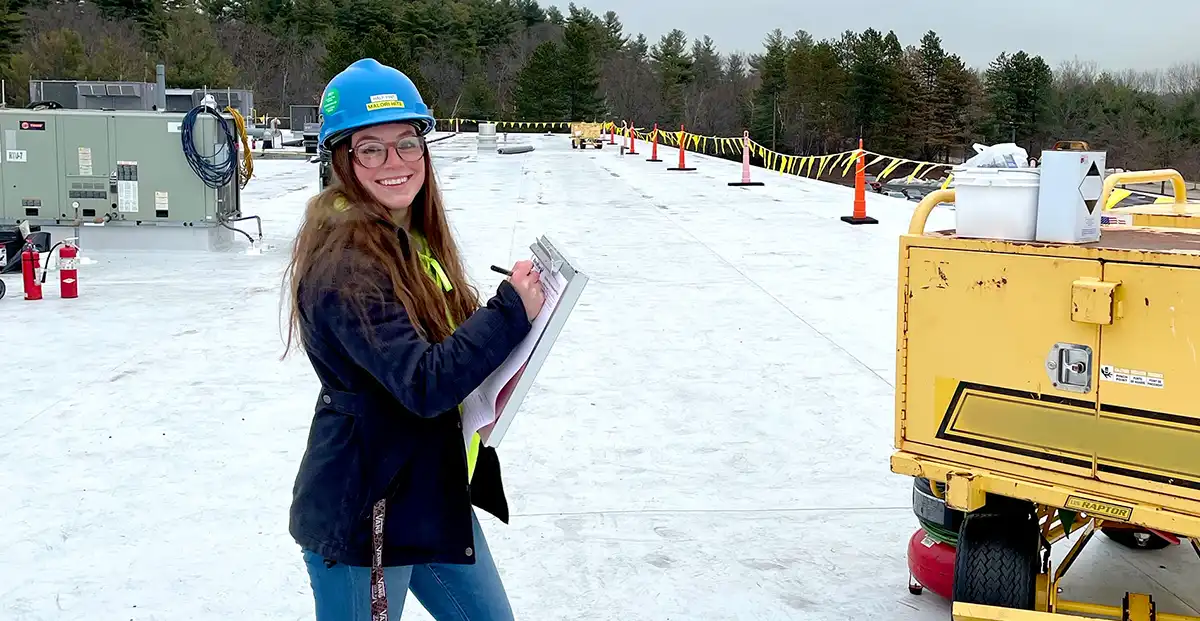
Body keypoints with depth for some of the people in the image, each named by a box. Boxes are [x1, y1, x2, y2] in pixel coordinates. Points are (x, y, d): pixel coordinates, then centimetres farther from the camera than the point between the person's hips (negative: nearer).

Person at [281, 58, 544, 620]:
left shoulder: (409, 237, 6)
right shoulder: (342, 261, -22)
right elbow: (424, 384, -28)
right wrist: (511, 311, -21)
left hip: (434, 495, 9)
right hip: (364, 516, -9)